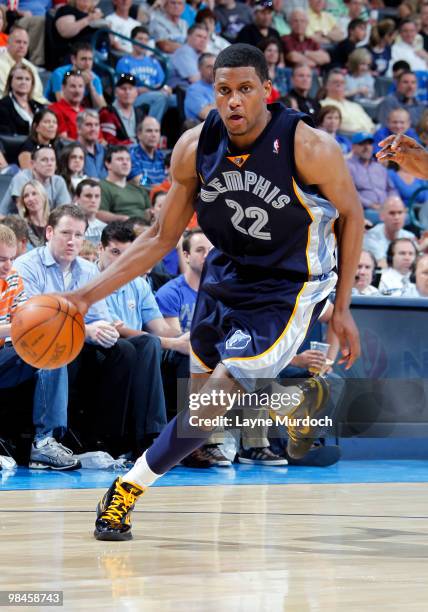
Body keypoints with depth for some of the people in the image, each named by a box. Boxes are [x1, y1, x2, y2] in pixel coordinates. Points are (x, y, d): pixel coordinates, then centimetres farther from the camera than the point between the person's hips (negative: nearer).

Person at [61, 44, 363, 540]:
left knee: (215, 397, -16)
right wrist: (88, 295, -10)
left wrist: (341, 308, -7)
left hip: (288, 289, -5)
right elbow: (162, 237, -3)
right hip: (225, 274, 6)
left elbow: (351, 214, -7)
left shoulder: (309, 147, -26)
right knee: (202, 384, 20)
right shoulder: (195, 148, -15)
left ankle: (131, 487, -1)